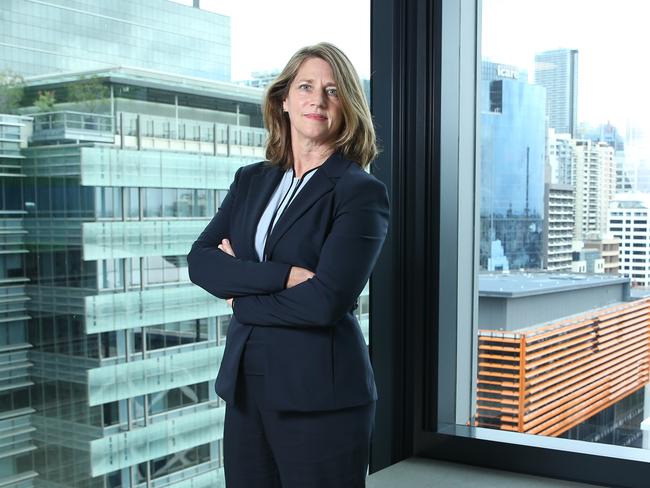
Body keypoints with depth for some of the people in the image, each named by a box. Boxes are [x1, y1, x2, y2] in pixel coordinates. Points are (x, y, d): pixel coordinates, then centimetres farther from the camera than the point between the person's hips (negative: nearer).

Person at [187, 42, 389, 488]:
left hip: (319, 395, -5)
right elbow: (200, 261, -2)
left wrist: (240, 291, -5)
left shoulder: (361, 191, -8)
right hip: (244, 385, 5)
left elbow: (325, 300, -19)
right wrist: (282, 276, -16)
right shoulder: (252, 180, 10)